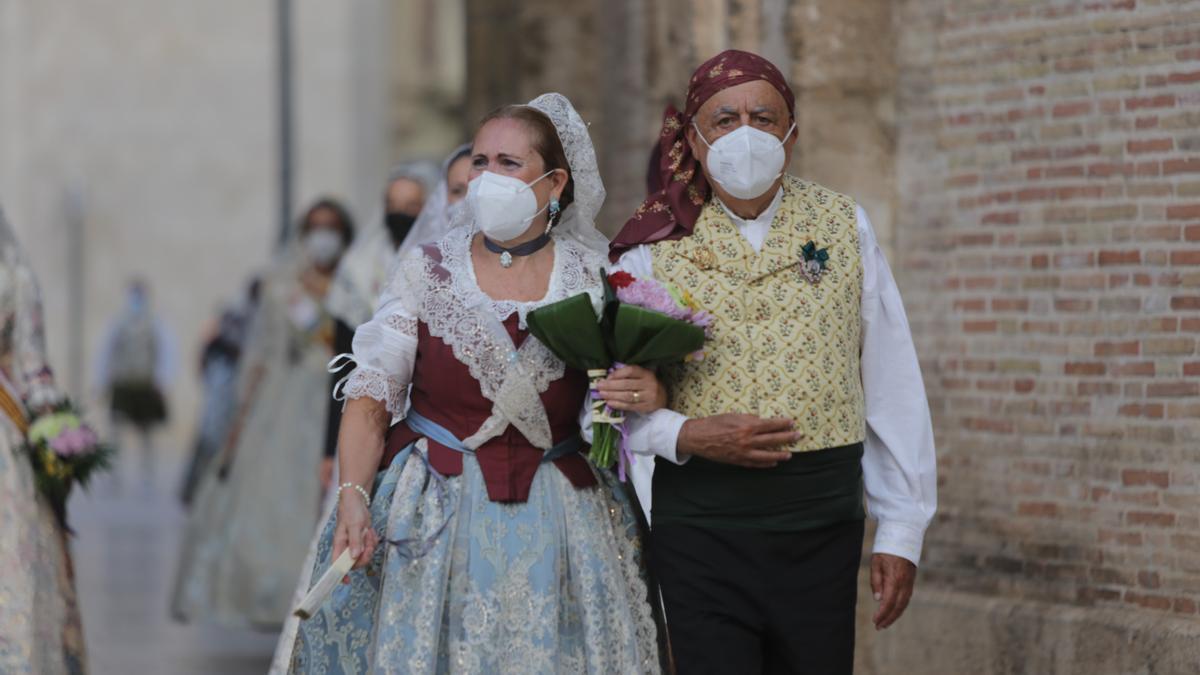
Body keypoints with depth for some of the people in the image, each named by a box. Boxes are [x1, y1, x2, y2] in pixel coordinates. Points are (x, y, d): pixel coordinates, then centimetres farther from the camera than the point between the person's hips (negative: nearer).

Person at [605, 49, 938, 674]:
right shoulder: (655, 245, 3)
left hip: (822, 522, 2)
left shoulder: (843, 226, 7)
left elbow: (892, 388, 8)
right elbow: (613, 393, 4)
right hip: (699, 523, -2)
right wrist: (687, 435, -16)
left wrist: (900, 533, 5)